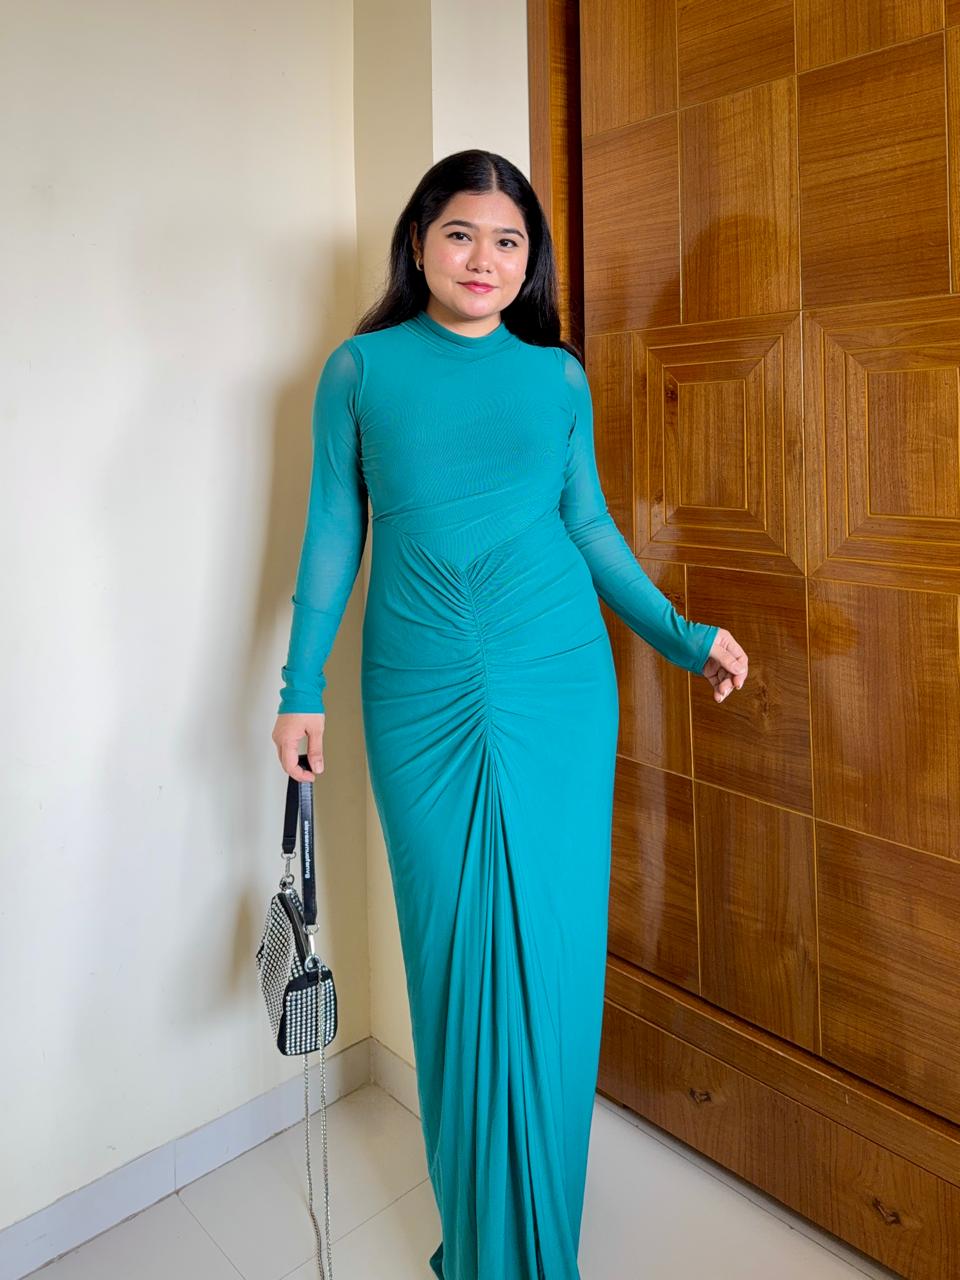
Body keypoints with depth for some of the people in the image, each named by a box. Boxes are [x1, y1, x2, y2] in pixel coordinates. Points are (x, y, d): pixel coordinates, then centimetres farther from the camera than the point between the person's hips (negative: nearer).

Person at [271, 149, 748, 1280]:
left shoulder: (558, 376, 9)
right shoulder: (362, 368, 7)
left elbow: (588, 522, 13)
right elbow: (334, 530, 6)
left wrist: (679, 636, 6)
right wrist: (301, 690, 3)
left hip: (557, 688, 1)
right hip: (420, 696, 0)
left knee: (549, 949, 5)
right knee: (452, 950, 5)